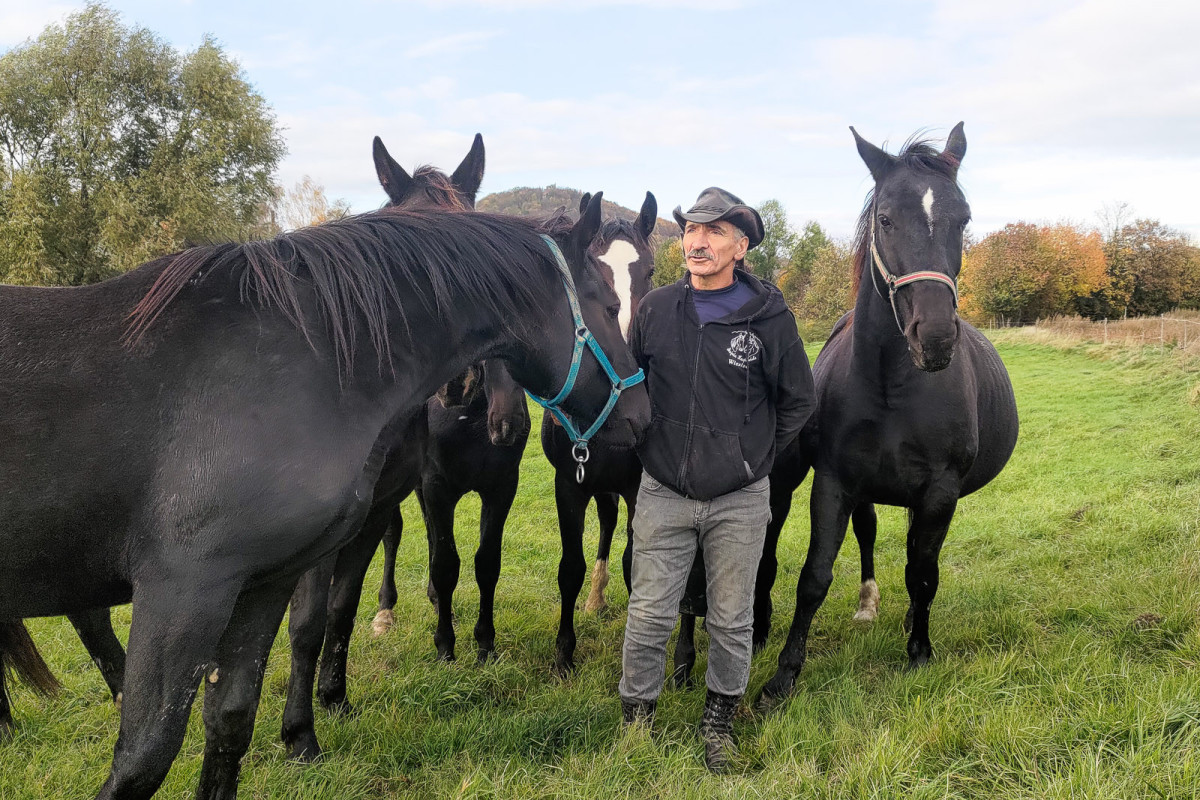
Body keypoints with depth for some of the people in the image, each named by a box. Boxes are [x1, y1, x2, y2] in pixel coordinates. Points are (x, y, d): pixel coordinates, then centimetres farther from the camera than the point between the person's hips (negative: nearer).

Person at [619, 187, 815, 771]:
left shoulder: (770, 317, -7)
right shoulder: (654, 310, -2)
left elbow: (797, 401, 5)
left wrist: (757, 456, 2)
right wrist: (648, 446, 9)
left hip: (739, 500, -1)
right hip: (663, 494, 1)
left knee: (731, 622, 11)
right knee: (649, 617, 5)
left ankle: (719, 722, 31)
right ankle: (635, 719, 24)